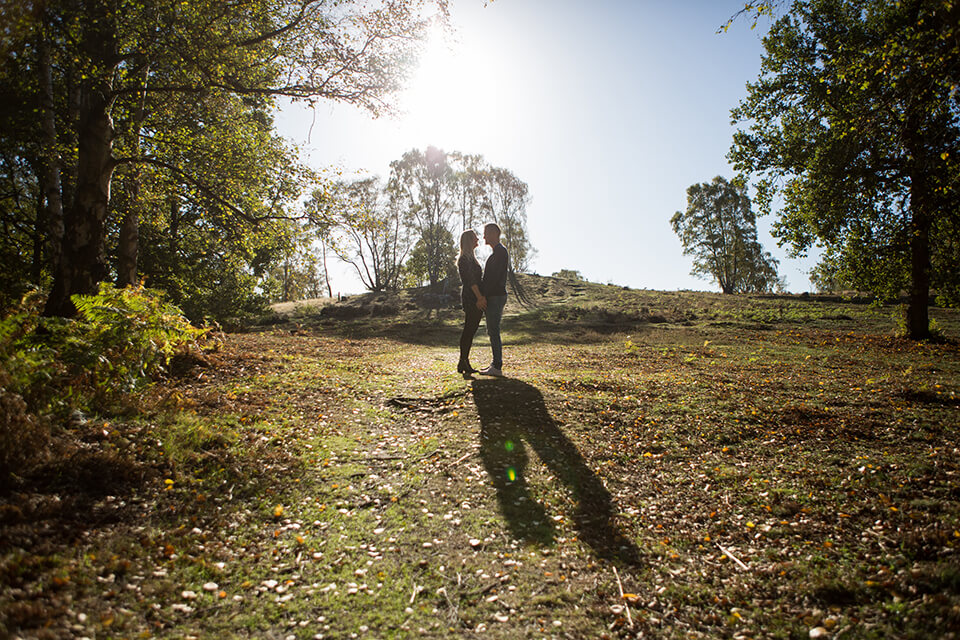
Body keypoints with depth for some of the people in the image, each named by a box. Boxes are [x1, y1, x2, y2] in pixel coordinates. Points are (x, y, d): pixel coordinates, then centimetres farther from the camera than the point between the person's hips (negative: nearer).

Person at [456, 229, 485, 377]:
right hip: (470, 299, -10)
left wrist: (481, 297, 13)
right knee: (469, 330, -9)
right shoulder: (464, 259, -9)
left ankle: (465, 362, 12)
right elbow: (470, 281, -18)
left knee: (470, 331, 9)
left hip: (476, 299, 10)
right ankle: (462, 363, -7)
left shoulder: (471, 258, 22)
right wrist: (480, 297, -23)